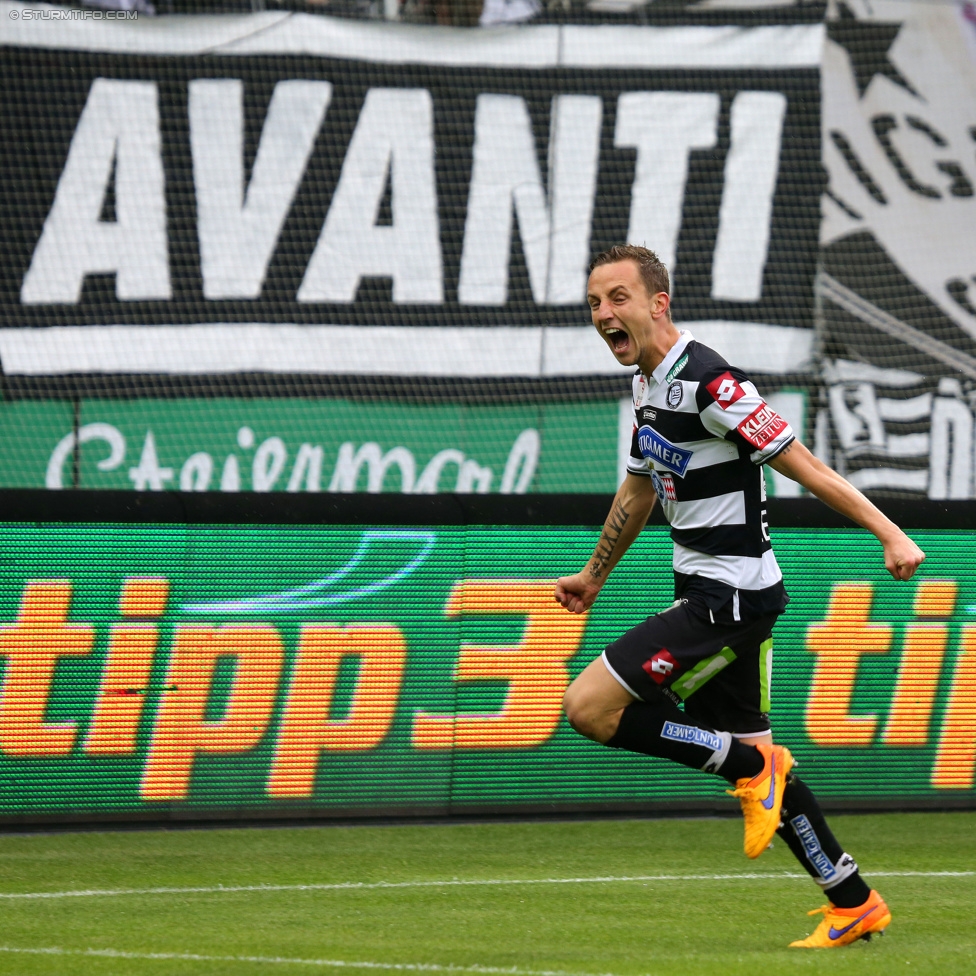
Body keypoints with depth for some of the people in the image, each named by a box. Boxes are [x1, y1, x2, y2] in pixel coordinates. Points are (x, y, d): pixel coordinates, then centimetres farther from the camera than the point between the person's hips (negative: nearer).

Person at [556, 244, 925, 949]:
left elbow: (804, 468, -19)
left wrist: (889, 534, -22)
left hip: (731, 593, -9)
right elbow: (640, 491, 26)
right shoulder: (648, 385, 10)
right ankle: (853, 905, 20)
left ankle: (752, 768, -4)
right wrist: (593, 577, 36)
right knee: (750, 750, 13)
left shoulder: (708, 383, -19)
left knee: (590, 706, -14)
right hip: (708, 593, 9)